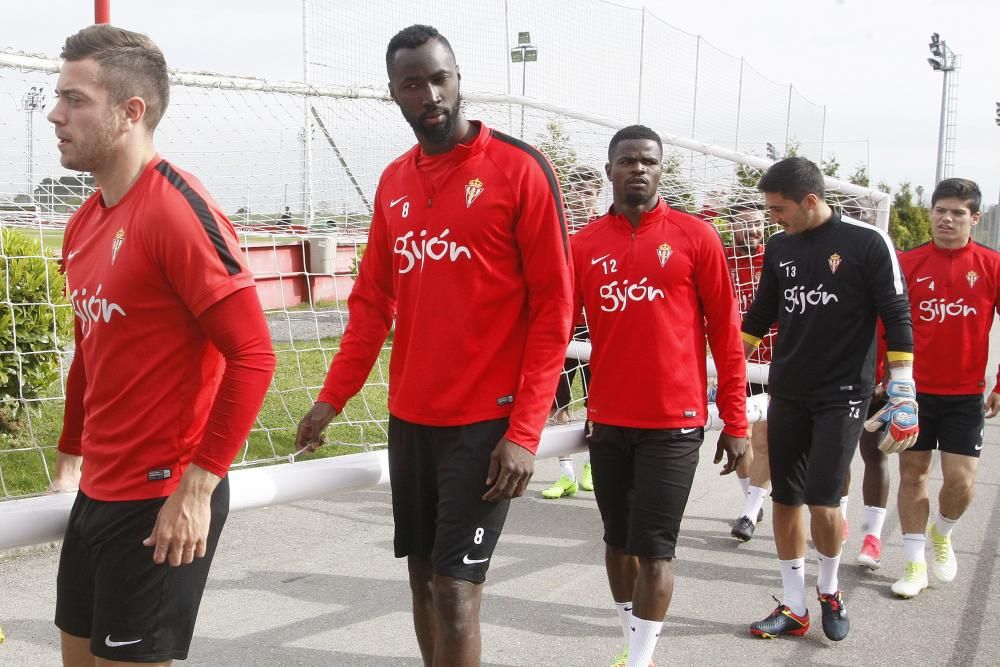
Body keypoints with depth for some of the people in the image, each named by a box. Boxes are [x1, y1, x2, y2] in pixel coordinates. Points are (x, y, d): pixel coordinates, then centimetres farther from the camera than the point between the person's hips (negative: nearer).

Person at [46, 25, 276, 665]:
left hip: (163, 500, -8)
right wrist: (70, 461, 20)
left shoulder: (177, 210, -17)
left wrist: (198, 486, -21)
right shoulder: (86, 222, 9)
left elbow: (252, 356, -22)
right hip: (97, 493, 8)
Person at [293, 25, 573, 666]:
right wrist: (332, 397, 8)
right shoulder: (393, 182, 10)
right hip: (409, 418, 6)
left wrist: (525, 432, -16)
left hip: (486, 422, -6)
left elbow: (554, 308, -10)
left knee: (455, 587, -4)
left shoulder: (520, 168, -8)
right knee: (423, 575, 14)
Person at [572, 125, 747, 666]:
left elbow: (725, 335, -1)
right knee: (618, 541, 14)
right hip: (607, 420, 4)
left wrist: (735, 422, -2)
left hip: (673, 422, -3)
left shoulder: (694, 237, -3)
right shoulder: (584, 244, 4)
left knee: (653, 548, -2)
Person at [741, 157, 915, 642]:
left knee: (823, 504, -8)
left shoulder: (867, 243, -11)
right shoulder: (779, 247, 5)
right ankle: (794, 608, 19)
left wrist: (902, 395, -11)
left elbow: (897, 319, -8)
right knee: (785, 501, 6)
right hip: (787, 395, 5)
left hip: (843, 396, -5)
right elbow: (759, 316, 15)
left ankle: (830, 591, 20)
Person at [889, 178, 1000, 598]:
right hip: (914, 389, 1)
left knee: (960, 479, -4)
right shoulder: (908, 263, -1)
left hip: (965, 394, -1)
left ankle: (941, 533, 29)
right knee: (912, 472, 6)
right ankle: (915, 565, 19)